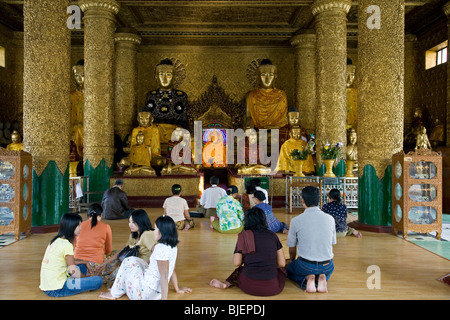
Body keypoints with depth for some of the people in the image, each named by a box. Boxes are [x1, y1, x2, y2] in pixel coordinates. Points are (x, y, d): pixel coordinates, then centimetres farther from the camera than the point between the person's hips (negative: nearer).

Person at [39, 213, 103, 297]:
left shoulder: (56, 240, 12)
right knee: (98, 280, -15)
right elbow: (73, 272, -14)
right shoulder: (66, 245, -16)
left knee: (82, 267, 23)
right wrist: (87, 278, 3)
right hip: (56, 290, -10)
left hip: (46, 286, 10)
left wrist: (84, 263, 14)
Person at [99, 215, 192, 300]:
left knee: (128, 262, 8)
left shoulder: (160, 248, -24)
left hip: (147, 293, -9)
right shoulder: (173, 246, 3)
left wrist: (164, 298, -24)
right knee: (133, 260, 21)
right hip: (157, 292, 9)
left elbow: (164, 276, -26)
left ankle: (115, 294, 21)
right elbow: (172, 270, 12)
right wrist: (177, 289, 20)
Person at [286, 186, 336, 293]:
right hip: (326, 266, 3)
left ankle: (307, 279, -1)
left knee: (289, 269, 31)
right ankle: (322, 277, 4)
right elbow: (331, 244, 11)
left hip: (305, 266, -2)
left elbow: (292, 250, 2)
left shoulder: (296, 221, -10)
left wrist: (293, 261, 24)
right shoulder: (330, 219, -2)